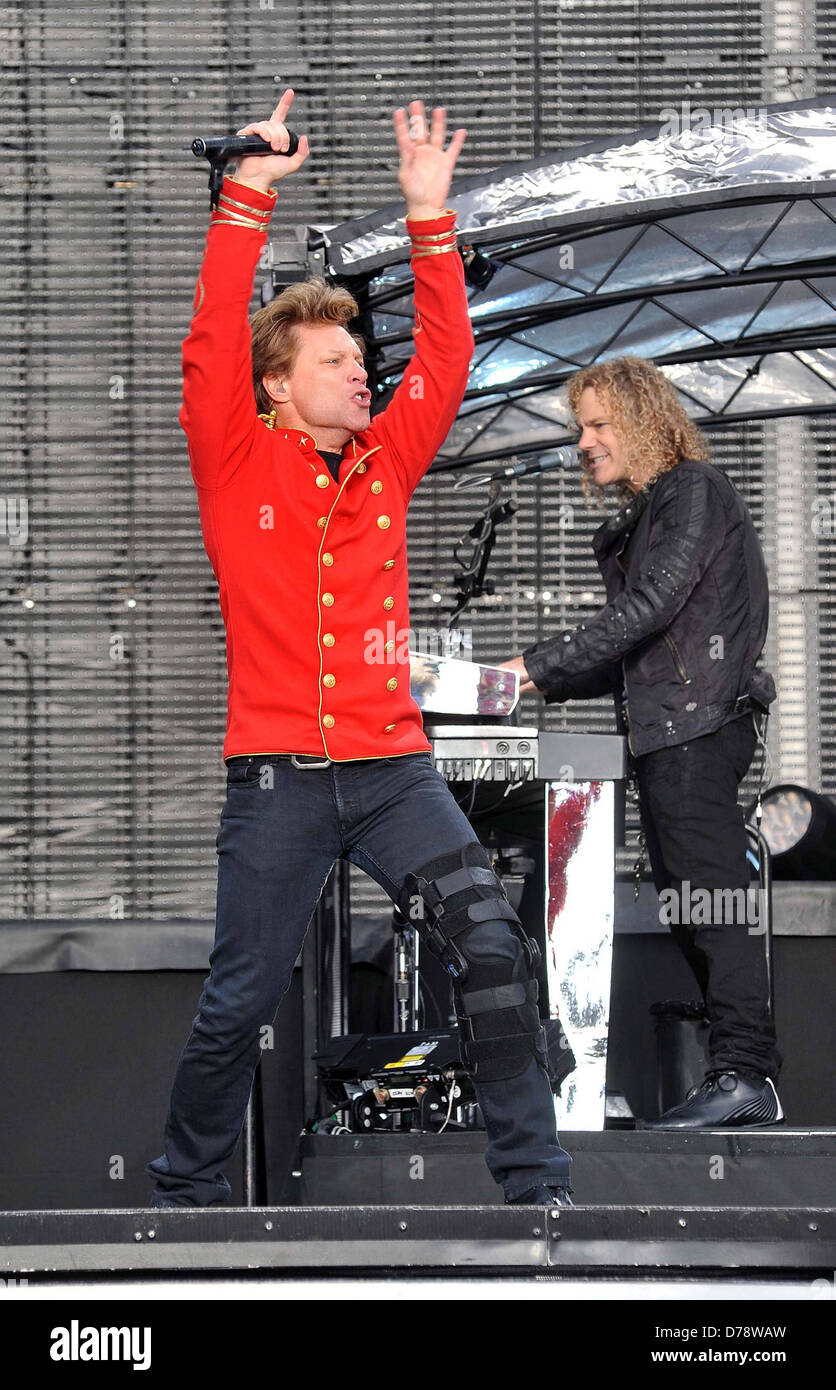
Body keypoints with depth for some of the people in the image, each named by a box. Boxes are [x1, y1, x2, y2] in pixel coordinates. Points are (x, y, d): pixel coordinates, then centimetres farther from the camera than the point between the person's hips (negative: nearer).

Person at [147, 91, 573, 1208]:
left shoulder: (385, 462, 13)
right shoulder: (237, 465, 2)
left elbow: (446, 361, 9)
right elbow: (212, 346, -9)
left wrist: (430, 216, 3)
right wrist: (249, 196, -12)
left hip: (395, 768, 3)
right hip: (279, 773, -3)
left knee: (493, 950, -12)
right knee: (240, 1002, 2)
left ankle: (538, 1186, -7)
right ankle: (186, 1190, 22)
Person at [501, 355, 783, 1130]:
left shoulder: (695, 491, -4)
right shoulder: (638, 521, 23)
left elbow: (651, 606, -15)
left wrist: (539, 665, -14)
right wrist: (544, 688, 12)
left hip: (699, 723, -10)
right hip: (660, 733, 10)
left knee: (713, 903, -14)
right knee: (688, 916, 6)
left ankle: (744, 1073, -18)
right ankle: (745, 1075, 5)